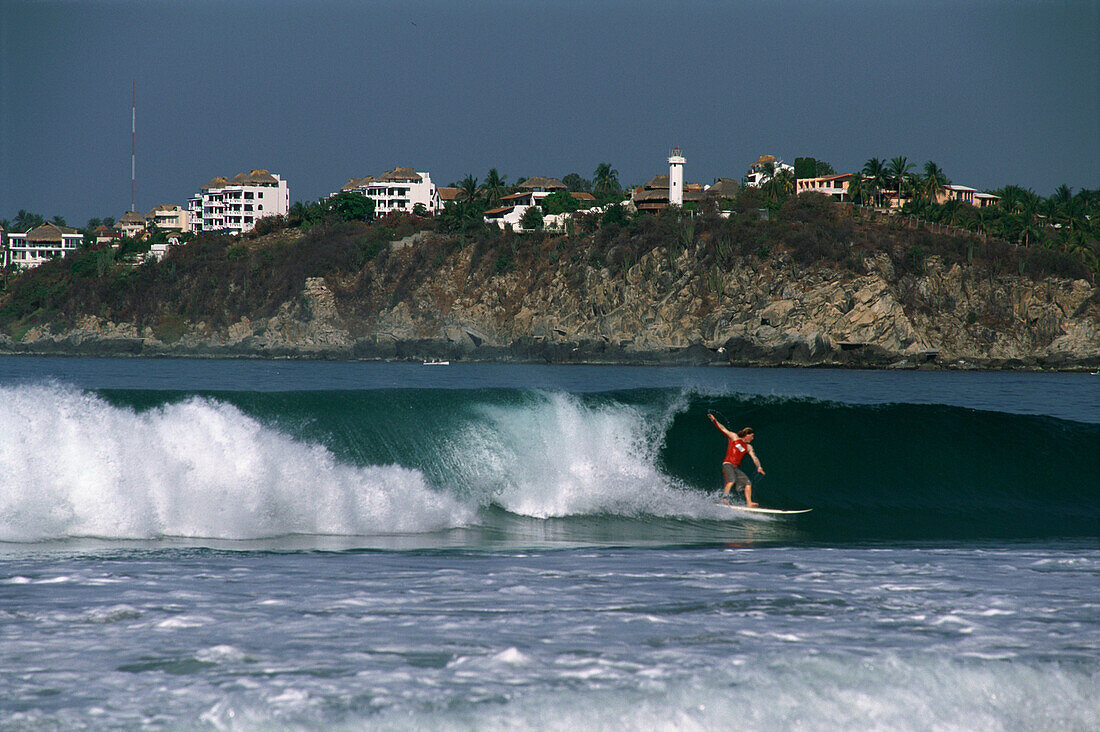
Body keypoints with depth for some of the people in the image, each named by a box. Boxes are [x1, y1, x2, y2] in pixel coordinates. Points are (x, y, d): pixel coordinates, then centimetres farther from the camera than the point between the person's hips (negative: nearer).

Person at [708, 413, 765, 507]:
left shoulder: (748, 447, 21)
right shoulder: (734, 437, 9)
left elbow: (754, 457, 12)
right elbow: (723, 429, 5)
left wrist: (759, 467, -6)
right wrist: (714, 420, -4)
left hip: (736, 468, 6)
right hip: (727, 464, -6)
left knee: (747, 483, -6)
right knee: (731, 480, -29)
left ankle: (748, 503, -8)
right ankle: (724, 499, -34)